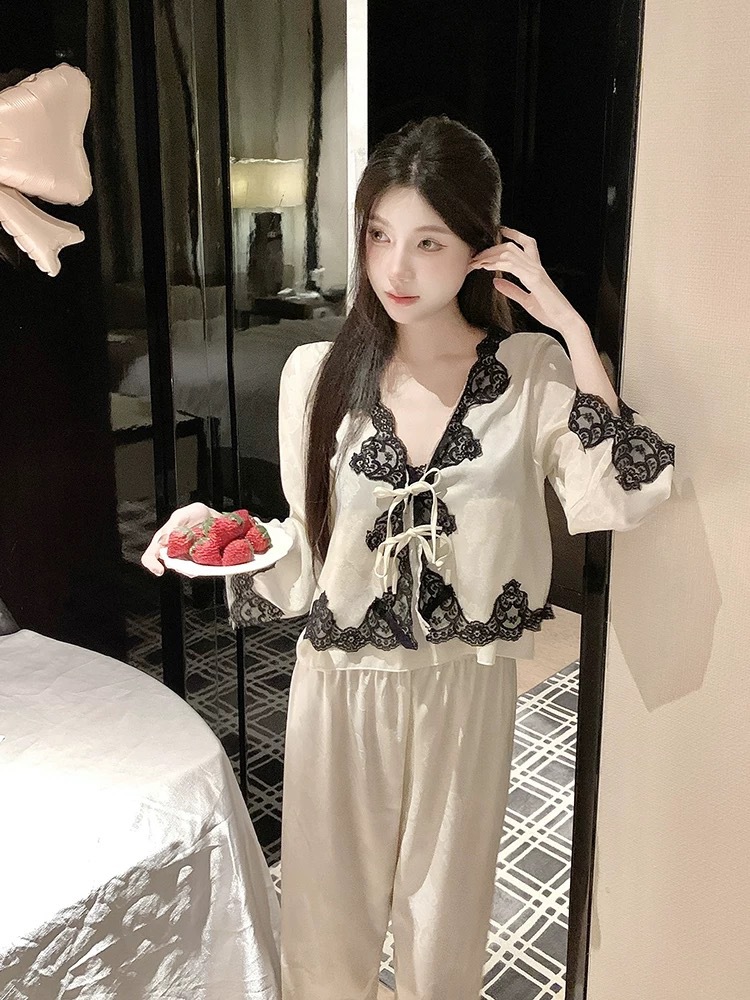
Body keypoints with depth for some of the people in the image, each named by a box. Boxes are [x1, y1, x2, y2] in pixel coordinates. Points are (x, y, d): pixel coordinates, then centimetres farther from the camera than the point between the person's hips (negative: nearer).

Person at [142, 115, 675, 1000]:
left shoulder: (531, 374, -7)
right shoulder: (317, 373, -6)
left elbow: (624, 496, -21)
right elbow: (307, 549, 2)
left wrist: (571, 328, -20)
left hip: (468, 689, 0)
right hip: (341, 689, 1)